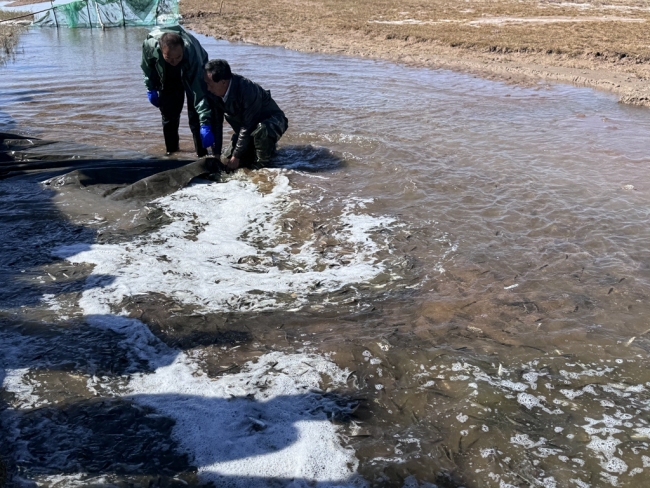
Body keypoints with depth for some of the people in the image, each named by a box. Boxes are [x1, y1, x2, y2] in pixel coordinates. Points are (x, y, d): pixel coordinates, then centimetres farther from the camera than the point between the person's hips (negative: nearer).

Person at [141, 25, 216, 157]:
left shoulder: (192, 52, -44)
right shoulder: (150, 45, -37)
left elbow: (199, 91, -48)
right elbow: (147, 66, -10)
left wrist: (206, 123, -54)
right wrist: (151, 89, -6)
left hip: (194, 73, -3)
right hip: (168, 78, 3)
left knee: (195, 116, -14)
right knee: (168, 115, 1)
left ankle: (202, 155, -7)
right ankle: (171, 152, 18)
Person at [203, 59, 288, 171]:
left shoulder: (248, 91, -35)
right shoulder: (213, 94, -15)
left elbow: (247, 127, -31)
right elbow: (216, 123, -6)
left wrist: (236, 156, -26)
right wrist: (216, 153, -8)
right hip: (247, 129, 7)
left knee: (260, 130, -42)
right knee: (226, 159, -3)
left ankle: (261, 165, -14)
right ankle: (266, 148, 16)